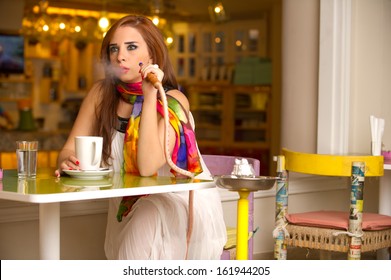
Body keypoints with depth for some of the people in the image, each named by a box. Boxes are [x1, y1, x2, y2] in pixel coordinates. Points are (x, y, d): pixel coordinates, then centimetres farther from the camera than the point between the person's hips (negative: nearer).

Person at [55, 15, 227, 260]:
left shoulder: (173, 101, -17)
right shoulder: (102, 93, -4)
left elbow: (147, 167, -30)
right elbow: (70, 149, -3)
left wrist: (149, 95, -31)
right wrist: (67, 162, -28)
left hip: (183, 201, -4)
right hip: (131, 206, 4)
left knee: (147, 223, -31)